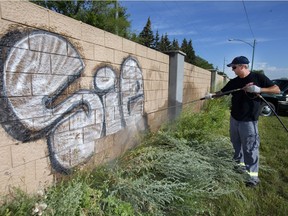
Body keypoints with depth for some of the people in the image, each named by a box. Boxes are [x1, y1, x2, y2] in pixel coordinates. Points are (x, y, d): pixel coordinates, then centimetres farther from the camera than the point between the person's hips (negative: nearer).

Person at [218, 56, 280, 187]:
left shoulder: (258, 77, -7)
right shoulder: (233, 82, 6)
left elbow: (277, 90, -6)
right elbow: (222, 92, 9)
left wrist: (259, 89, -22)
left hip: (249, 121, -6)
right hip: (234, 118, 6)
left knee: (250, 148, -3)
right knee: (236, 144, 17)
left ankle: (253, 175, 8)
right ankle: (240, 163, 36)